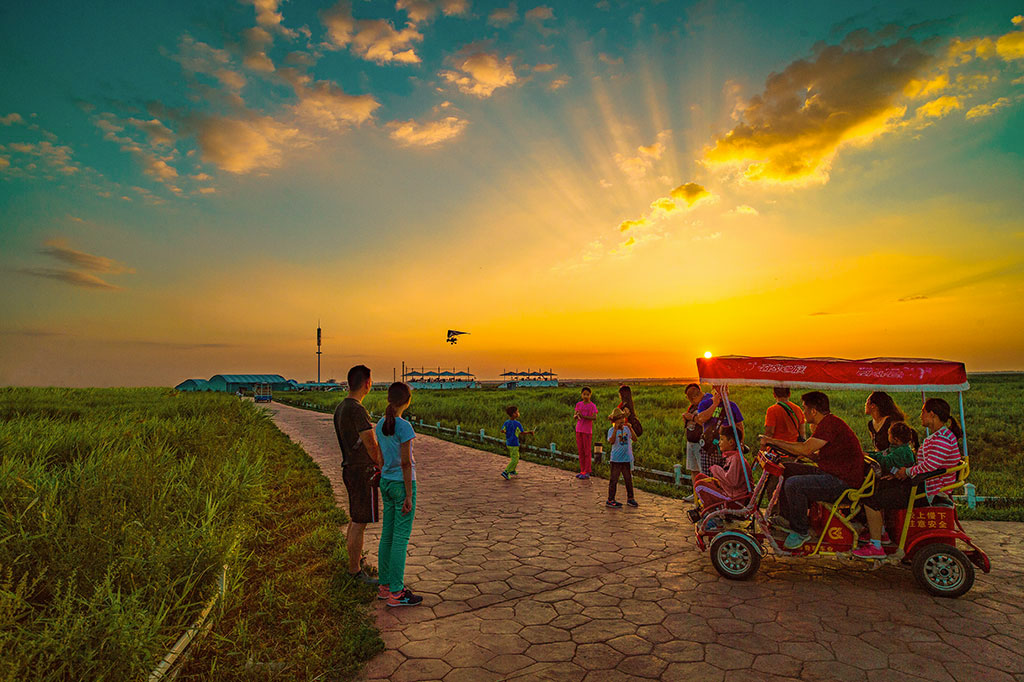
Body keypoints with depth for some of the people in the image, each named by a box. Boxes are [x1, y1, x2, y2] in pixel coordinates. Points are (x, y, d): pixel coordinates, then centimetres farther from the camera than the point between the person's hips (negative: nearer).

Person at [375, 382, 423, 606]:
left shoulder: (380, 425, 4)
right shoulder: (404, 427, -19)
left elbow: (382, 459, 12)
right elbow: (405, 463, -19)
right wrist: (409, 495, -14)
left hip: (386, 484, 8)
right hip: (402, 485, -8)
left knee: (387, 535, 14)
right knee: (401, 538, 0)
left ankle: (385, 585, 23)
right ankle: (396, 592, 7)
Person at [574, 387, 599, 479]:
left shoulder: (592, 406, -5)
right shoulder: (578, 404, 8)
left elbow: (595, 417, -16)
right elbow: (574, 416, 10)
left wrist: (583, 416, -24)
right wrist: (577, 415, -13)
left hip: (587, 431, -5)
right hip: (579, 429, 5)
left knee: (587, 451, -1)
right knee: (580, 451, 10)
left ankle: (587, 472, 4)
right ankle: (582, 471, 19)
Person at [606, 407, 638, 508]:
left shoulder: (626, 429, 4)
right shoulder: (612, 430, -10)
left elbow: (635, 439, -5)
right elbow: (611, 441, -26)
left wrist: (630, 428, -15)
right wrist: (616, 429, -30)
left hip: (627, 459, 5)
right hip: (616, 459, -5)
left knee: (628, 479, 14)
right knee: (613, 480, 1)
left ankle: (630, 498, 28)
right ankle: (610, 500, 10)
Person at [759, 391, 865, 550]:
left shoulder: (831, 424, -19)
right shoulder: (828, 422, 14)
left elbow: (805, 449, -26)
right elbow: (819, 456, 17)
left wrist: (773, 441, -21)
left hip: (843, 482, -11)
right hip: (830, 473, 11)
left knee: (793, 484, -25)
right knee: (787, 469, 10)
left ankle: (801, 532, -7)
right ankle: (787, 518, 20)